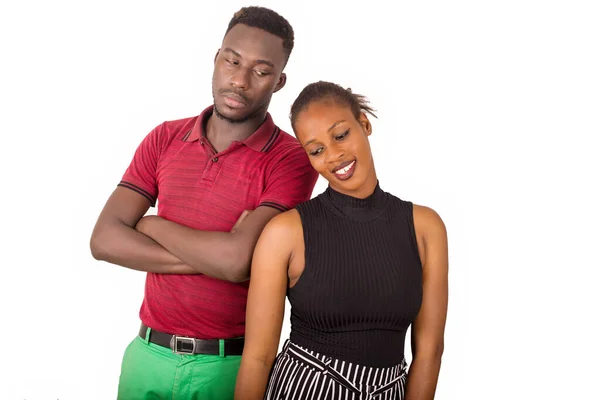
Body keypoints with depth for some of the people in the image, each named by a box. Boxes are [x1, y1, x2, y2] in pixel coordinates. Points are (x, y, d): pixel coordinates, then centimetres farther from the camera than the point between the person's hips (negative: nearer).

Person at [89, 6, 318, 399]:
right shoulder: (164, 139, 2)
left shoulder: (291, 160, -12)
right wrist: (211, 257, -17)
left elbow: (239, 259, -24)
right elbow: (104, 239, -6)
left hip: (232, 364, -3)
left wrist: (150, 224, -9)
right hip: (148, 353, 4)